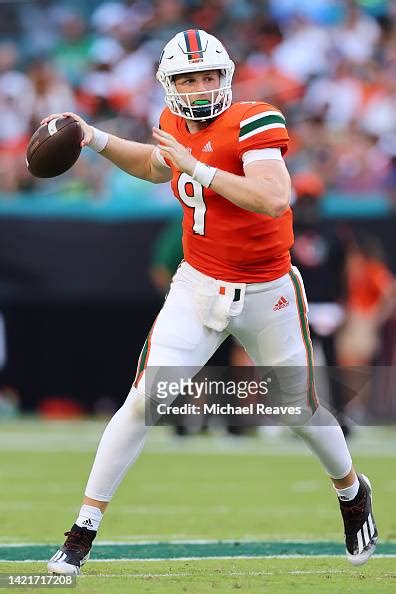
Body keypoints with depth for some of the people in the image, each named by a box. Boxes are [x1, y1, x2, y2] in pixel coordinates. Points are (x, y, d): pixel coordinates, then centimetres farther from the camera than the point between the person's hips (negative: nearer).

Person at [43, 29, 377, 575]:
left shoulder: (252, 123, -19)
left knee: (302, 411, 12)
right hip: (198, 288, 3)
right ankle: (83, 531, -6)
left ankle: (352, 492, 44)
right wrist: (96, 140, 13)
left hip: (266, 295, -3)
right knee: (143, 401, -10)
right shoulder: (178, 124, 0)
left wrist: (197, 167, -32)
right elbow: (156, 167, 25)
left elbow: (275, 199, -34)